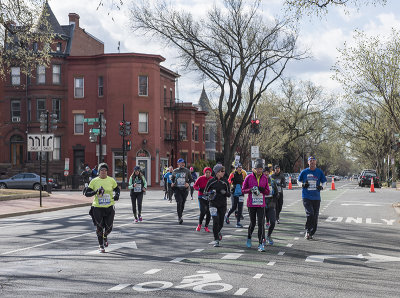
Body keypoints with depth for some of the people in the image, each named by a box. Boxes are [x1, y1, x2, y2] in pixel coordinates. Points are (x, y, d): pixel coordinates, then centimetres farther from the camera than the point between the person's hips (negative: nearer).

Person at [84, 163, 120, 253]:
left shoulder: (111, 180, 1)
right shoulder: (94, 181, -2)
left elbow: (117, 189, 16)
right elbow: (86, 193, -1)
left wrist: (117, 195, -6)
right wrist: (95, 192, -19)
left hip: (109, 207, 1)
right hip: (97, 207, -1)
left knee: (109, 227, 4)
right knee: (99, 227, 0)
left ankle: (105, 237, 39)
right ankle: (101, 245, 19)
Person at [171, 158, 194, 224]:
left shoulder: (187, 171, 4)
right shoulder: (175, 171, 8)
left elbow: (191, 179, 9)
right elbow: (172, 178, 22)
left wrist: (188, 183, -10)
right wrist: (172, 183, 2)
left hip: (185, 189, 1)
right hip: (177, 189, -1)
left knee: (183, 203, 7)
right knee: (179, 202, -17)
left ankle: (180, 215, 27)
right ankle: (179, 217, -17)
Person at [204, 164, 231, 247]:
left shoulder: (225, 181, 3)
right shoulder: (211, 181, -2)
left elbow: (229, 194, 5)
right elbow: (205, 192, 7)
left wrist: (225, 192, -17)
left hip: (223, 205, 2)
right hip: (213, 204, -2)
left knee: (221, 223, 7)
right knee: (215, 221, -14)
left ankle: (218, 232, 41)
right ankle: (216, 240, -7)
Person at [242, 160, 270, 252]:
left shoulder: (265, 178, 5)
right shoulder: (249, 177, -2)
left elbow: (268, 192, 8)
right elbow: (243, 190, 1)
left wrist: (262, 189, -13)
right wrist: (251, 189, -16)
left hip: (261, 204, 1)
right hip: (251, 204, -1)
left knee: (261, 223, -8)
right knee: (252, 223, 8)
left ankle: (261, 244, -8)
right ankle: (249, 238, 36)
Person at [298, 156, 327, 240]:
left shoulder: (319, 172, 5)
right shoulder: (304, 172, 3)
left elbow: (324, 182, 13)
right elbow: (298, 181, 15)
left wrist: (321, 187, -8)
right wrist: (302, 184, -7)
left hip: (316, 197, 2)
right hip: (306, 197, -2)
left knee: (315, 216, 5)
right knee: (310, 214, -17)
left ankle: (312, 233, 19)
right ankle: (307, 231, -3)